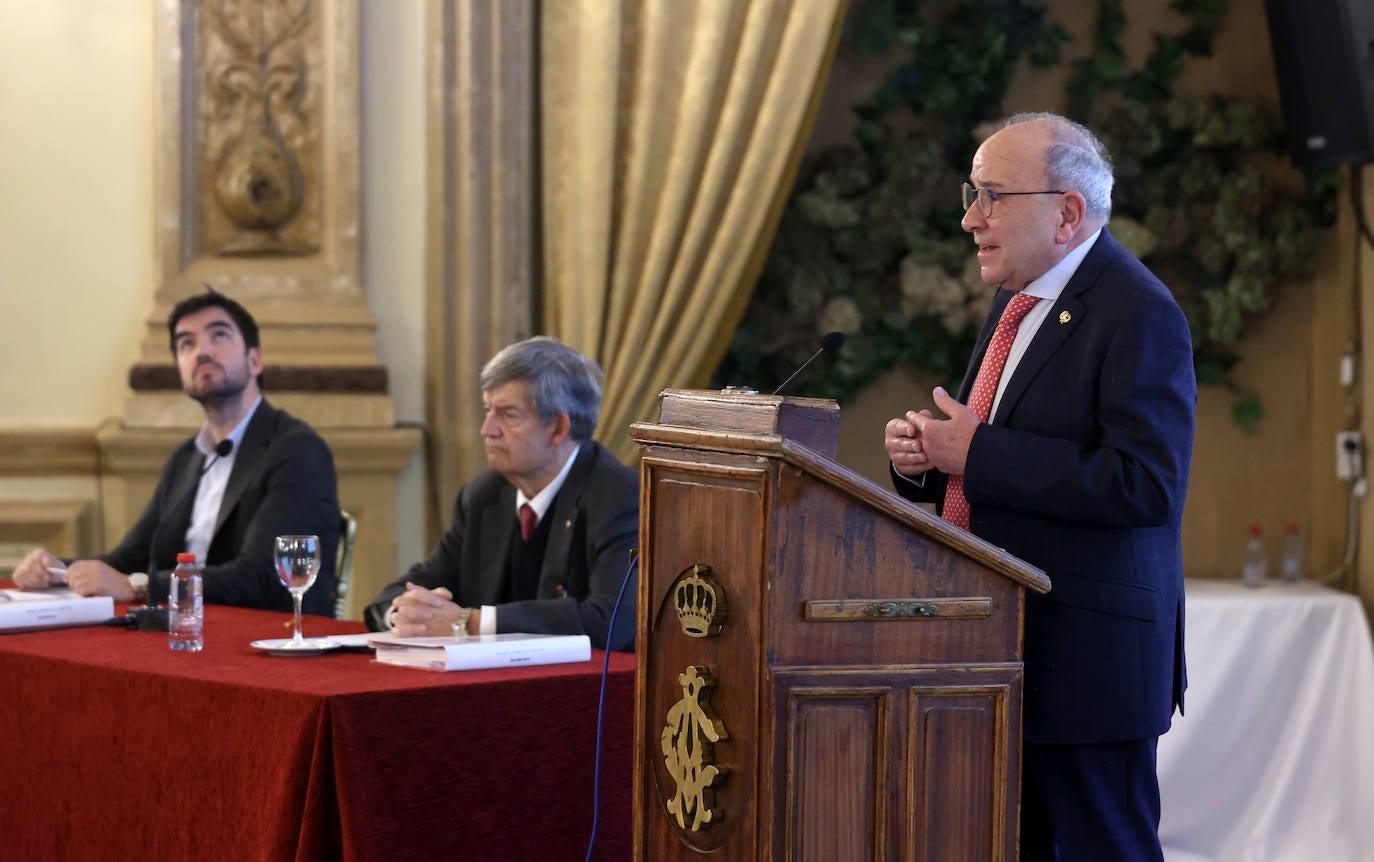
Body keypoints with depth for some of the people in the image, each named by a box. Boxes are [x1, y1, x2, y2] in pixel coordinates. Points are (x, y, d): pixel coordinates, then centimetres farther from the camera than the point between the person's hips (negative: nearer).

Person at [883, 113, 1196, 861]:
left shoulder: (1138, 314, -15)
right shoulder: (1018, 302, 14)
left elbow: (1147, 484, -25)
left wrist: (978, 453, -22)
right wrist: (924, 454, 1)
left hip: (1086, 655, -9)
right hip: (1006, 652, 9)